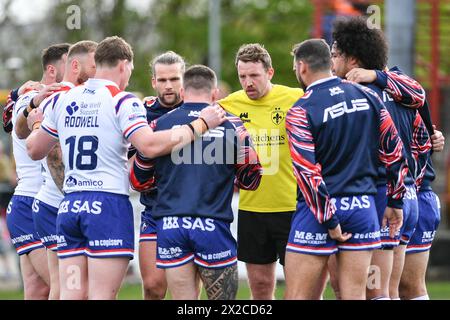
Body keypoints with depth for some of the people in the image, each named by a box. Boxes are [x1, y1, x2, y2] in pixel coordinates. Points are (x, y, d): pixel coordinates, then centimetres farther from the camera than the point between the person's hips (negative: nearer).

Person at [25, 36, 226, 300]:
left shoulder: (65, 100, 12)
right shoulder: (122, 102, -6)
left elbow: (35, 149, 21)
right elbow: (150, 146, -20)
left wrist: (36, 126, 44)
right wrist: (201, 125, -12)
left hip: (69, 207, 6)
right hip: (108, 204, -6)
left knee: (72, 294, 4)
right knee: (102, 296, -7)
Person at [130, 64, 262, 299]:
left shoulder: (159, 124, 6)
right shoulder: (231, 124, 4)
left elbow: (139, 180, 12)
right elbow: (250, 180, 12)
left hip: (170, 226, 2)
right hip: (213, 227, -1)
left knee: (183, 303, 6)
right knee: (223, 297, 6)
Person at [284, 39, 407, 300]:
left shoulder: (300, 112, -9)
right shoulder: (367, 96, 5)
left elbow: (308, 172, -15)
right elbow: (394, 151, 9)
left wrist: (328, 220, -10)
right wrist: (395, 202, 16)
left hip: (319, 210, -5)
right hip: (363, 207, 5)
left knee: (297, 296, 1)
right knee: (355, 295, 6)